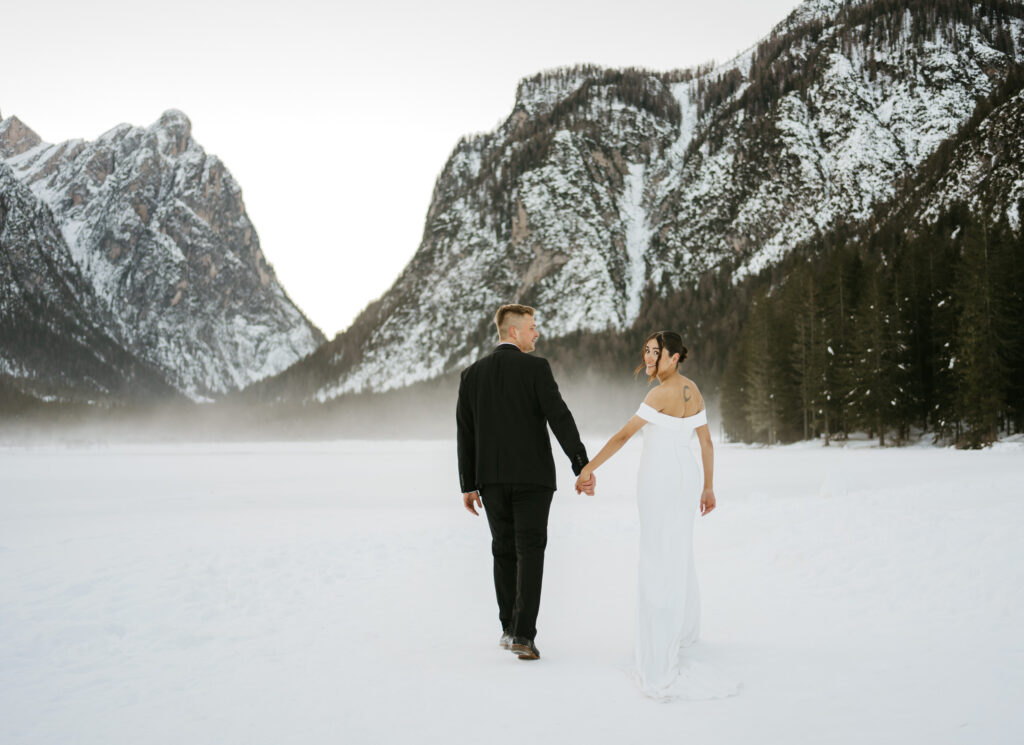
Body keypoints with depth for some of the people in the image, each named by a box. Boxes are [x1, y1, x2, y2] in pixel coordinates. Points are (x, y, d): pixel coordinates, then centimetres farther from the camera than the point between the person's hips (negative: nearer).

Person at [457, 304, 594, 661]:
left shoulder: (472, 374, 7)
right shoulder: (535, 367, -7)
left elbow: (465, 434, 7)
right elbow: (560, 418, -14)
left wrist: (468, 485, 12)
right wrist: (582, 468, -15)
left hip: (491, 477, 4)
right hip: (532, 474, -4)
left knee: (504, 550, 15)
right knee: (530, 553, -2)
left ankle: (509, 628, 21)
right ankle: (523, 634, -12)